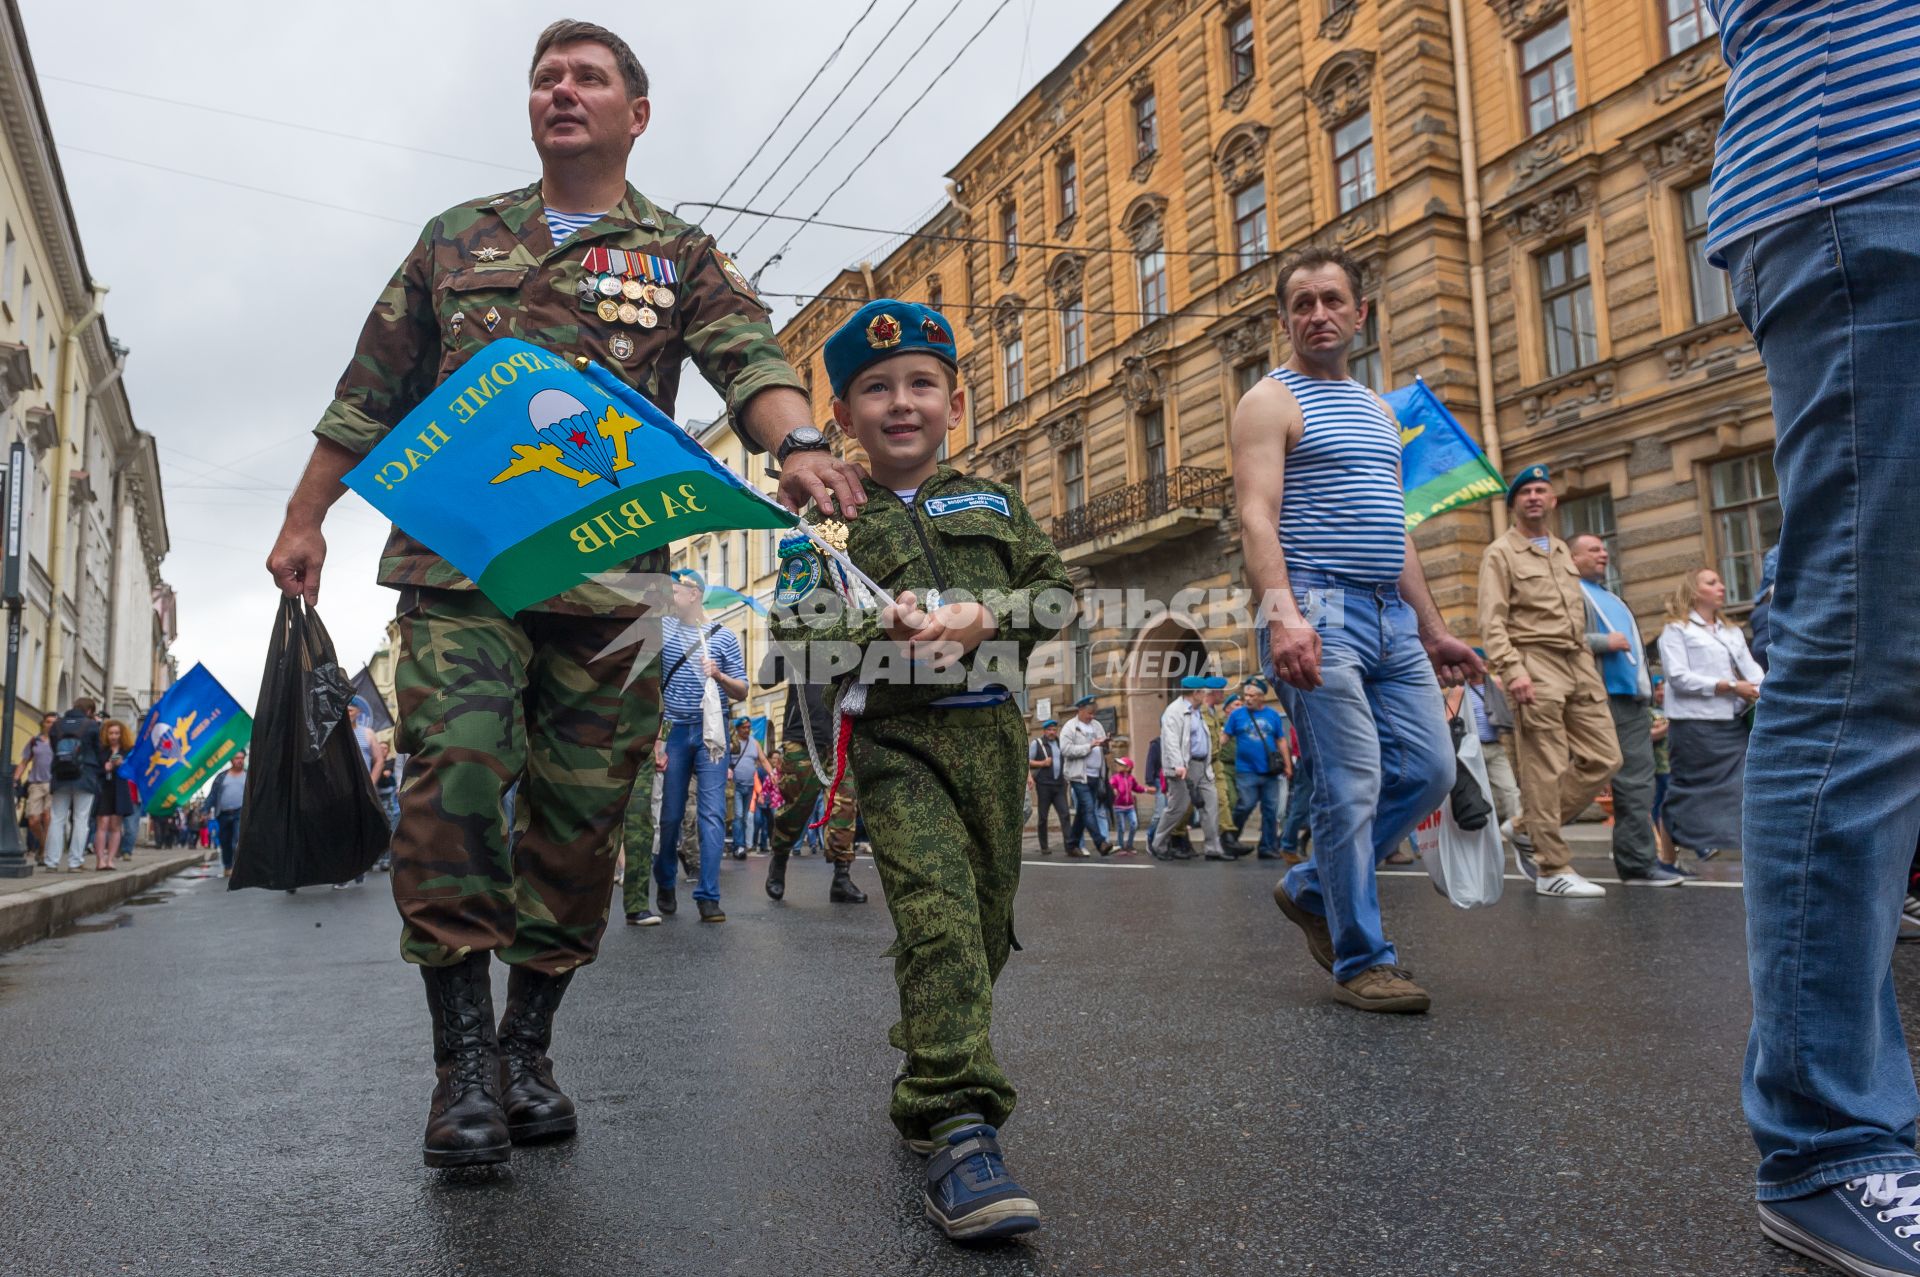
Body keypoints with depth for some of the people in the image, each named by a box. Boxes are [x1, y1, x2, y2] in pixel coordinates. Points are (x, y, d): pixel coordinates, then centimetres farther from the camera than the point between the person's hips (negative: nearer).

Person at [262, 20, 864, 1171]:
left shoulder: (682, 255, 14)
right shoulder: (458, 237, 20)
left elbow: (751, 354, -6)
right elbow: (372, 391, 21)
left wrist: (798, 443, -28)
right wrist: (306, 518, 18)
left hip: (610, 576, 0)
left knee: (580, 816, 2)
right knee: (455, 776, -16)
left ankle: (528, 1047, 17)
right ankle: (465, 1060, -5)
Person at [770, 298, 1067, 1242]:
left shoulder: (994, 503, 16)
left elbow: (1057, 593, 8)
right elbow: (791, 626, 1)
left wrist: (986, 616, -12)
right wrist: (879, 623, -17)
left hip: (991, 733, 4)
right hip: (894, 738, -4)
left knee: (987, 922, 10)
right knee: (938, 911, -20)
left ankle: (929, 1081, 31)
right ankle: (958, 1129, -21)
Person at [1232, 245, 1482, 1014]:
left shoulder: (1378, 411, 23)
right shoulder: (1272, 402, 0)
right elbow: (1257, 518, -14)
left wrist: (1433, 630, 20)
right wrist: (1280, 613, -29)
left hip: (1392, 616, 8)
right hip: (1319, 615, -8)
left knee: (1429, 770, 5)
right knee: (1353, 787, -7)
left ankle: (1312, 890, 21)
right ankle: (1360, 959, 6)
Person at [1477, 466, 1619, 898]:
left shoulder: (1563, 551, 22)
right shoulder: (1501, 553, 0)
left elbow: (1578, 613, 21)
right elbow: (1492, 622, -9)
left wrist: (1589, 665, 12)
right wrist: (1512, 669, -21)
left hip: (1579, 663, 7)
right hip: (1535, 664, -7)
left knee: (1604, 758, 4)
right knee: (1545, 771, -6)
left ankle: (1529, 831, 15)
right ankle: (1553, 870, 0)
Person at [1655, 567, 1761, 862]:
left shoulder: (1733, 632, 22)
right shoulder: (1676, 629, 2)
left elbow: (1752, 669, 10)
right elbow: (1679, 677, -10)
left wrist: (1762, 692, -12)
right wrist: (1730, 687, -14)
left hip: (1733, 720, 6)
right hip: (1695, 722, -6)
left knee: (1740, 785, -1)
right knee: (1691, 788, -2)